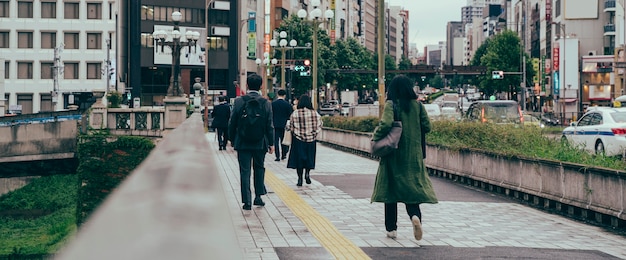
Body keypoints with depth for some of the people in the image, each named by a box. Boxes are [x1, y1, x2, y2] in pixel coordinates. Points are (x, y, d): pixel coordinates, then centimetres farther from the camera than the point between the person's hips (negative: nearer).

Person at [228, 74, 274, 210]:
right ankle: (258, 196, 19)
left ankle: (247, 201, 0)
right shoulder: (266, 103, -5)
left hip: (243, 143, -1)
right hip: (260, 143, 1)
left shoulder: (239, 101, -7)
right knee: (259, 168, 19)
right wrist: (271, 143, 6)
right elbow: (269, 126, -3)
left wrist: (232, 140, 10)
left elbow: (232, 123, -3)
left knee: (245, 171, 2)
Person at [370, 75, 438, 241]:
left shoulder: (391, 104, -9)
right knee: (411, 186, 8)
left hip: (394, 153, -2)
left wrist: (375, 137, -7)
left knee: (391, 188, 9)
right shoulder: (417, 105, 1)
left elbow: (386, 124, -22)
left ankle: (391, 228, 12)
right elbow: (427, 127, 2)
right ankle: (415, 215, -21)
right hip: (413, 154, 2)